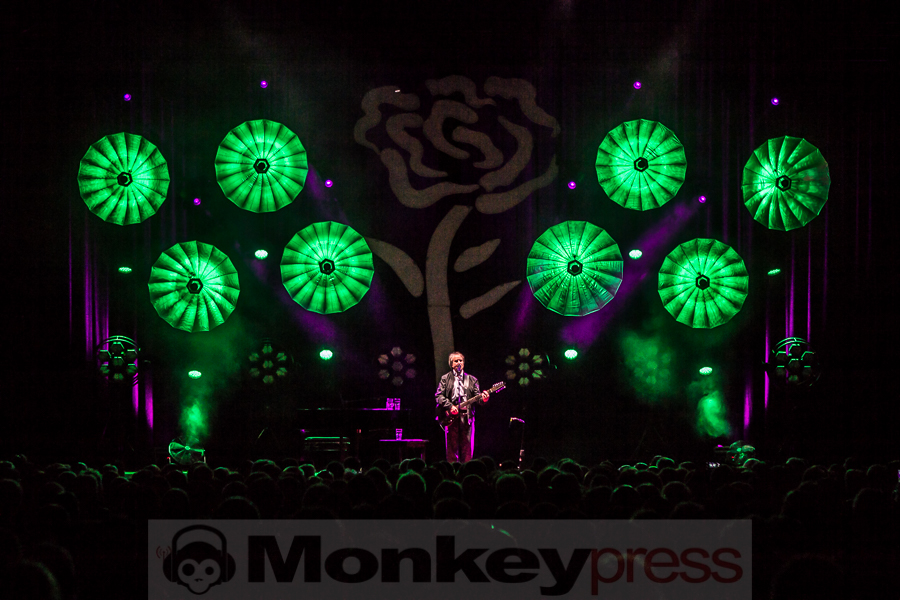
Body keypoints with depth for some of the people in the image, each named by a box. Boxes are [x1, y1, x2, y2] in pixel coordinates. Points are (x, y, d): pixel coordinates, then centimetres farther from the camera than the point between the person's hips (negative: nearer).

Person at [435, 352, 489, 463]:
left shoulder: (472, 380, 15)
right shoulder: (445, 379, 10)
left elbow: (477, 396, 9)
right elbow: (438, 396, 0)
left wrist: (483, 398, -14)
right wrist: (450, 406, -13)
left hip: (467, 416, 1)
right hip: (451, 416, -1)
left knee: (467, 447, -1)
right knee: (452, 446, -2)